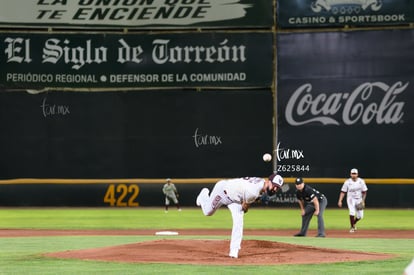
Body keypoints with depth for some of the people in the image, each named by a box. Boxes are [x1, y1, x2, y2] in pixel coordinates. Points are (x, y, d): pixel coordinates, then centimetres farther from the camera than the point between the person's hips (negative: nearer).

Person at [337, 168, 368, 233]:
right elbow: (343, 192, -9)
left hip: (359, 199, 3)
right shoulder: (347, 182, -11)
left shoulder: (361, 181, -6)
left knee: (360, 216, 1)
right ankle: (352, 227, -8)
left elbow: (364, 192, 1)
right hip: (351, 199, -3)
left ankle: (354, 223, 35)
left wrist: (363, 201, -8)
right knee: (352, 212, -25)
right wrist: (340, 201, -19)